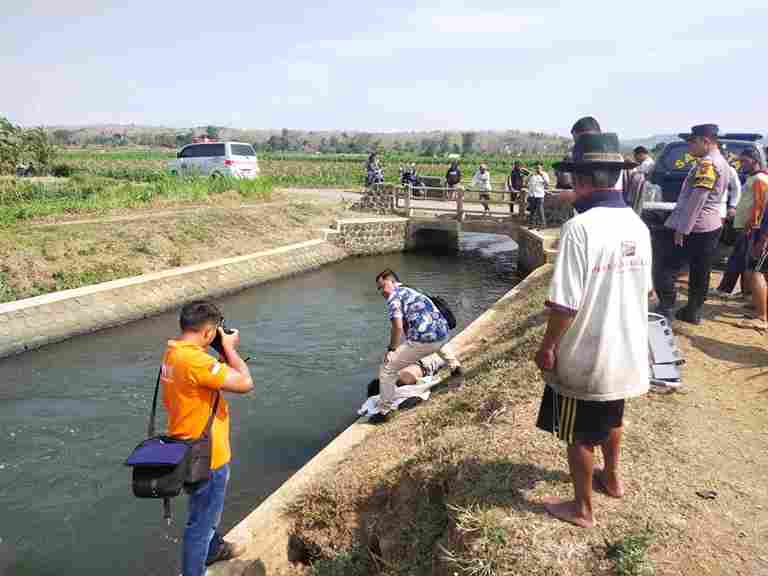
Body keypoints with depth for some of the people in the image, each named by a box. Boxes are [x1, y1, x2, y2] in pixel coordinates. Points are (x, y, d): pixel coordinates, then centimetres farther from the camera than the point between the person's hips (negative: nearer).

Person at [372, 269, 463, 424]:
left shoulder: (394, 296, 0)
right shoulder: (410, 292, 27)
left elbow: (397, 327, -13)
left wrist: (391, 349, 0)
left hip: (424, 340, -9)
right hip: (443, 334, 9)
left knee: (387, 369, 2)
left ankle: (383, 412, 5)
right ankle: (456, 368, 48)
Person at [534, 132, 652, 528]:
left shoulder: (580, 227, -24)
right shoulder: (638, 225, -1)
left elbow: (565, 303, -24)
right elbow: (645, 289, 10)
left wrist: (547, 346, -11)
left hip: (585, 355, -7)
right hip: (625, 349, 7)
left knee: (579, 435, 12)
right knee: (610, 418, 29)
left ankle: (582, 508, 29)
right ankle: (612, 478, 50)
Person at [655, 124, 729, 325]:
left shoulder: (707, 163, -16)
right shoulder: (722, 163, 17)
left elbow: (696, 199, -22)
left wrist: (681, 229, -21)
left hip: (691, 226, -10)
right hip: (711, 226, 10)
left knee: (667, 270, -5)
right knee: (700, 273, 14)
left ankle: (665, 310, -6)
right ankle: (692, 312, 22)